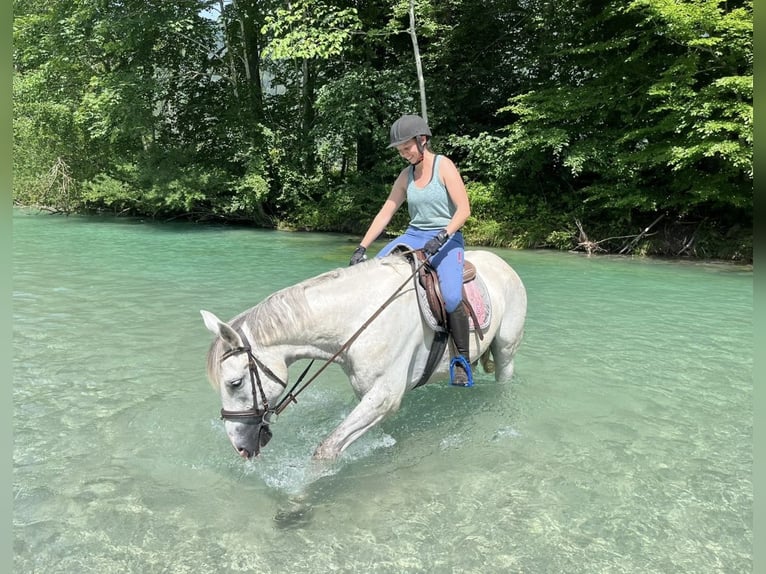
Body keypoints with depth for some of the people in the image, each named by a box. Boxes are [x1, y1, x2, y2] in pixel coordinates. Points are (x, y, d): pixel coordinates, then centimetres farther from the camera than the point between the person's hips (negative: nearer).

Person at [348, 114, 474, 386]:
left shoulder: (444, 166, -6)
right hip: (413, 236, 6)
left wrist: (441, 238, -26)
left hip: (446, 238, -5)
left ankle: (462, 360, -10)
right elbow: (385, 213, 7)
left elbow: (464, 209, -12)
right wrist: (361, 248, -1)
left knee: (451, 297, -28)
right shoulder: (406, 175, 10)